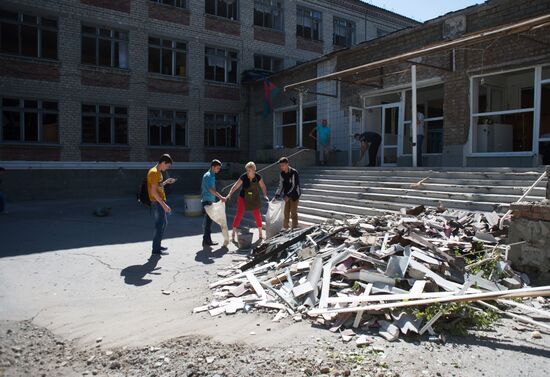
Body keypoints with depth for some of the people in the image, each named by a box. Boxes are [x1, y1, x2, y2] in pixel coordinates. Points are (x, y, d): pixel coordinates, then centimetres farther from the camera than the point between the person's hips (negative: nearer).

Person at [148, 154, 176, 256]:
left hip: (160, 202, 10)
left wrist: (166, 182, 13)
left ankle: (158, 245, 27)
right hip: (157, 203, -10)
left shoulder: (158, 172, 14)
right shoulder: (154, 172, -17)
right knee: (160, 225, -5)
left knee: (164, 223, 18)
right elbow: (153, 191, -23)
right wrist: (164, 205, -24)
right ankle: (156, 249, 1)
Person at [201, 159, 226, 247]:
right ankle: (207, 240, -4)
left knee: (208, 220, 12)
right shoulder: (208, 176, -14)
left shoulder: (211, 175, 17)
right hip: (207, 200, -10)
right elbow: (211, 189, -26)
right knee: (208, 220, -7)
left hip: (209, 201, 10)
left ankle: (206, 240, 18)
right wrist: (221, 197, -31)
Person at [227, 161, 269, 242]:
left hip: (254, 198, 2)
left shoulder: (258, 177, -12)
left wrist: (265, 195, -12)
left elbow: (263, 187, 0)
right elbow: (235, 186, -24)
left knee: (257, 214, 7)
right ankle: (233, 233, 5)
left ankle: (260, 233, 23)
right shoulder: (243, 177, -19)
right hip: (243, 198, -2)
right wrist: (229, 194, -37)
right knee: (239, 214, -4)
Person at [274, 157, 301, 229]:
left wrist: (288, 195, -27)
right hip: (286, 195, 6)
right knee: (286, 213, 11)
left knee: (293, 213, -3)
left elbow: (294, 186, -20)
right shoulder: (282, 174, 2)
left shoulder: (294, 172, -18)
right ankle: (285, 229, 21)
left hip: (294, 195, -6)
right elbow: (281, 186, 4)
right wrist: (277, 195, -8)